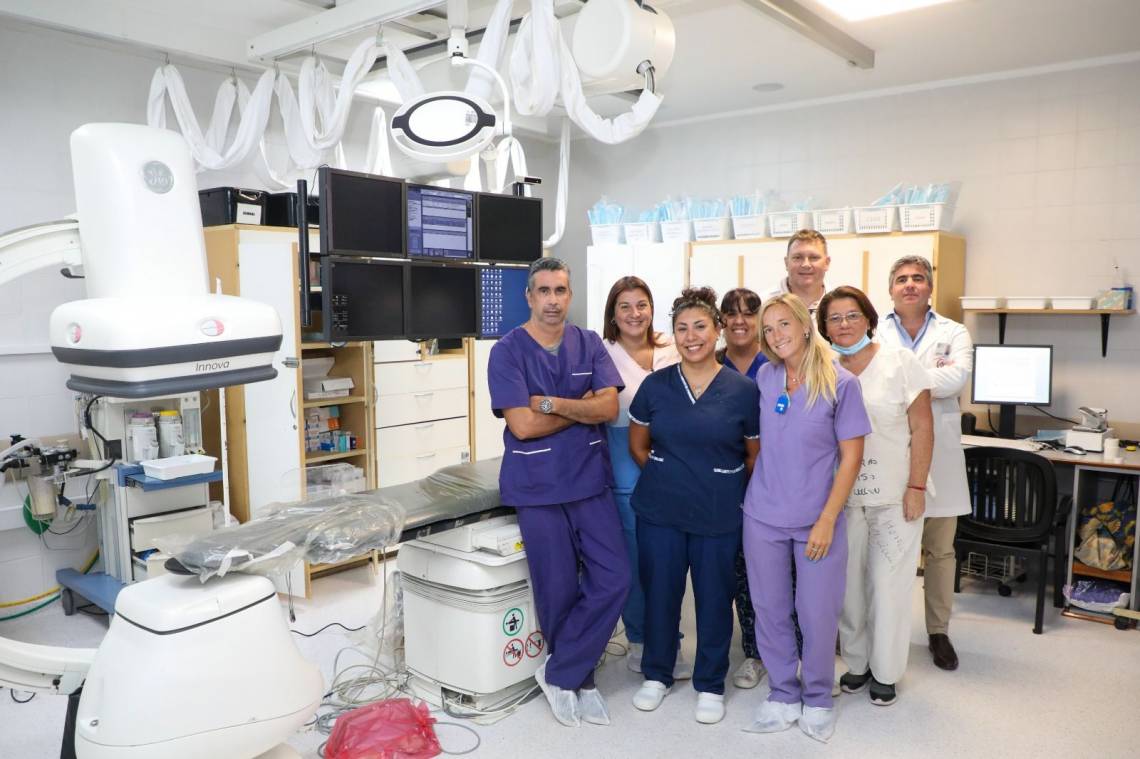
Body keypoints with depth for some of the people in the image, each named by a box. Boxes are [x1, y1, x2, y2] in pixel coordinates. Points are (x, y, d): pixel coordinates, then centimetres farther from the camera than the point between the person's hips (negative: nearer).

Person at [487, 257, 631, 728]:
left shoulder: (589, 344, 5)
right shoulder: (508, 351, -6)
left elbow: (609, 408, -7)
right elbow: (523, 425, -15)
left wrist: (550, 402, -15)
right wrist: (583, 406, -7)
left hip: (591, 481, 4)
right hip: (538, 487, -3)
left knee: (614, 579, -1)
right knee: (558, 591, 5)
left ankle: (561, 674, 16)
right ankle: (578, 680, 28)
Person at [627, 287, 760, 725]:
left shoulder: (743, 390, -6)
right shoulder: (655, 385, -2)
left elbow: (756, 457, 4)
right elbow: (637, 446, 9)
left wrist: (722, 486, 7)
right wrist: (667, 478, 6)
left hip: (719, 516, -1)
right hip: (659, 512, 2)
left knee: (714, 598, 10)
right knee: (659, 592, 12)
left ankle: (710, 684, 31)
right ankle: (656, 674, 34)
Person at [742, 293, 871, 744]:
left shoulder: (841, 383, -8)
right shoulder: (764, 377, 2)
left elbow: (851, 456, -7)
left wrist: (827, 520, -12)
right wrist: (763, 488, 12)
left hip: (818, 519, -3)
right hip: (763, 517, 3)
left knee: (818, 614, 6)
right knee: (770, 611, 10)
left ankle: (817, 700, 28)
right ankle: (783, 695, 29)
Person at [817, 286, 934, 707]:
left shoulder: (901, 363, -4)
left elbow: (922, 428, -5)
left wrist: (916, 488, -9)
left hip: (894, 497, -2)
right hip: (843, 497, 2)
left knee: (889, 584, 5)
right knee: (849, 582, 9)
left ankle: (885, 672, 23)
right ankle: (856, 663, 27)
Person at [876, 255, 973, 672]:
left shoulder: (953, 333, 5)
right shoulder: (873, 335, 3)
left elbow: (957, 376, -14)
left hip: (937, 454, 1)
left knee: (940, 549, 11)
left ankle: (939, 630, 26)